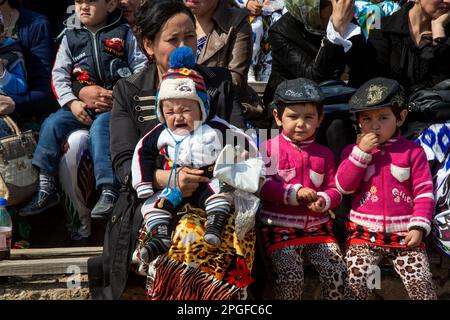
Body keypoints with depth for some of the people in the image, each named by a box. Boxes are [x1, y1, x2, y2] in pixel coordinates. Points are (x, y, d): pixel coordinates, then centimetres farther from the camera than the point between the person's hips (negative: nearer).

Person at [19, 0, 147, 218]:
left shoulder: (123, 34, 9)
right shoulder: (70, 37, 15)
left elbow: (141, 68, 5)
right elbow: (59, 74, 8)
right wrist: (71, 102, -8)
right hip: (80, 106, 4)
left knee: (100, 128, -32)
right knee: (52, 124, -19)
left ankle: (109, 191, -34)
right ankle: (45, 188, -14)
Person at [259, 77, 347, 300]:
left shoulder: (324, 154, 11)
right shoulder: (269, 149, -1)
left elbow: (335, 190, 9)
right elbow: (263, 185, -10)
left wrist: (323, 201, -14)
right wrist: (295, 192, -20)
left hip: (317, 228, 4)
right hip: (280, 228, -3)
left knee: (337, 272, -10)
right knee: (290, 277, -21)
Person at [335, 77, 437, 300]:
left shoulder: (413, 151, 2)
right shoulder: (353, 151, 7)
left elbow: (424, 192, 0)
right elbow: (343, 186, -6)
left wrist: (419, 227, -11)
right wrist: (361, 152, -11)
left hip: (405, 234, 0)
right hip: (365, 232, 1)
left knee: (421, 284, -10)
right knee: (354, 283, -14)